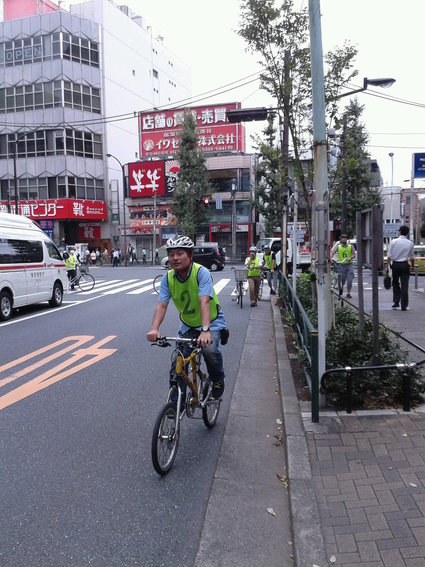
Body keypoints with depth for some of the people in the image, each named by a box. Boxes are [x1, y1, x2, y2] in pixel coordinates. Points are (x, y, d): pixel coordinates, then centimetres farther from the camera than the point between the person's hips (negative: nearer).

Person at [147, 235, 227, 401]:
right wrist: (154, 329, -37)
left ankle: (217, 379, 3)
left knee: (209, 350, -30)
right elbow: (161, 305, -19)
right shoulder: (168, 278, -11)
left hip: (212, 322, -4)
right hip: (188, 325, 4)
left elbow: (204, 301, -36)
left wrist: (205, 330, -48)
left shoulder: (201, 272, -24)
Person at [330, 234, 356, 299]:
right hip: (341, 265, -1)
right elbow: (332, 253, -7)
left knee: (349, 280, -4)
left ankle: (348, 293, 8)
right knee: (342, 280, 3)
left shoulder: (351, 246, 7)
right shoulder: (338, 246, 4)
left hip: (349, 265, 1)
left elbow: (354, 255, 2)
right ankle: (341, 288, 35)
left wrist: (350, 258, -18)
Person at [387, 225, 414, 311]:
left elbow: (389, 256, -7)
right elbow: (412, 257, 4)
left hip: (395, 265, 0)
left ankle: (396, 303, 15)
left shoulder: (393, 241, -5)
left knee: (395, 284, 16)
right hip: (405, 265, 0)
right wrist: (413, 266, 18)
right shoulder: (410, 243, -1)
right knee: (404, 285, 3)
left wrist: (388, 265, -2)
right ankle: (404, 305, 3)